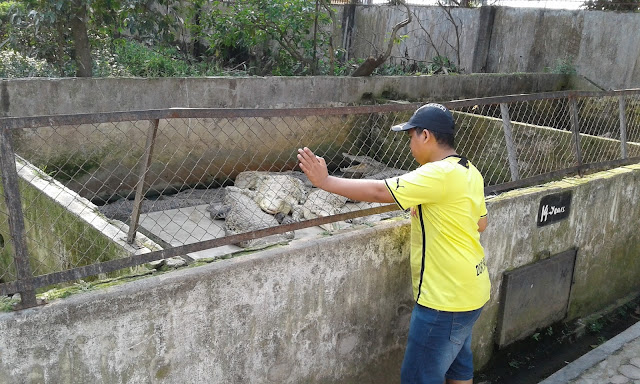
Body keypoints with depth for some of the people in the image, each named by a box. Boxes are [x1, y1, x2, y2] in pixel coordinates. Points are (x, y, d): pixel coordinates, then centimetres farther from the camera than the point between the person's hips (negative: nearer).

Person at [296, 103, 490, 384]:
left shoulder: (439, 174, -25)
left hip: (446, 297, -10)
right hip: (469, 289, 10)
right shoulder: (469, 172, 5)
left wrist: (325, 181, -17)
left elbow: (378, 192, -25)